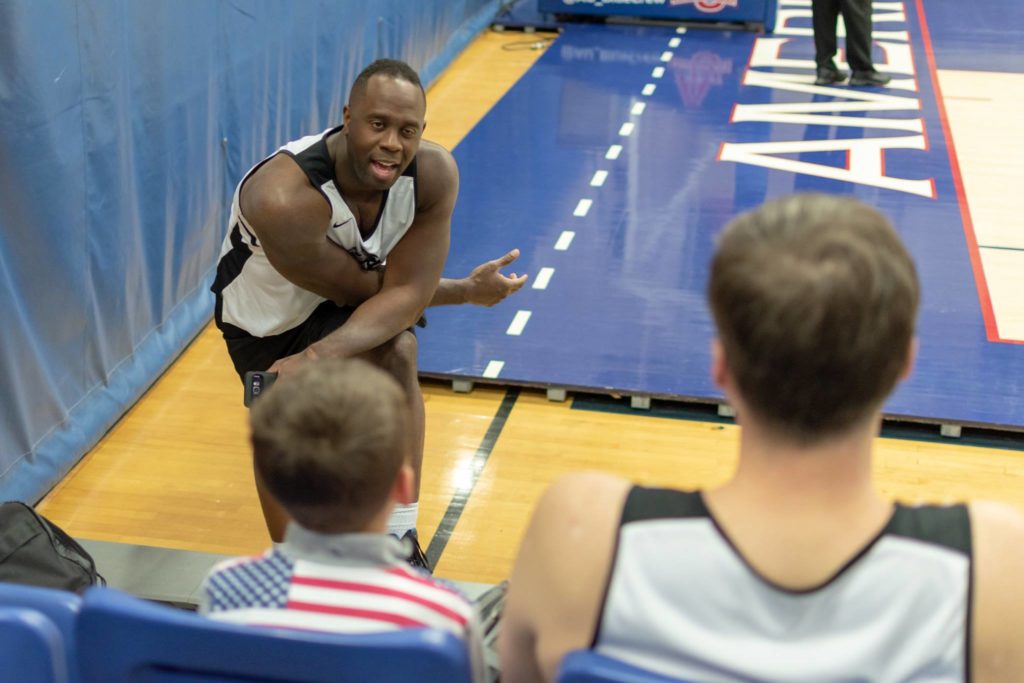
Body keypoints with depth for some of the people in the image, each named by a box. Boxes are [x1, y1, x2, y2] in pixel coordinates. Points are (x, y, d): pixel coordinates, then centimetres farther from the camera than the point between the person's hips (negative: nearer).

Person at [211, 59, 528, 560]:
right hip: (264, 316, -3)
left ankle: (400, 545, -13)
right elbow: (360, 289, -27)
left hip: (352, 289, 3)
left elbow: (405, 292, -28)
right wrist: (466, 292, -17)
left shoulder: (433, 173, -29)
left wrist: (317, 358, -43)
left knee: (396, 352, -24)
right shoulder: (282, 199, -41)